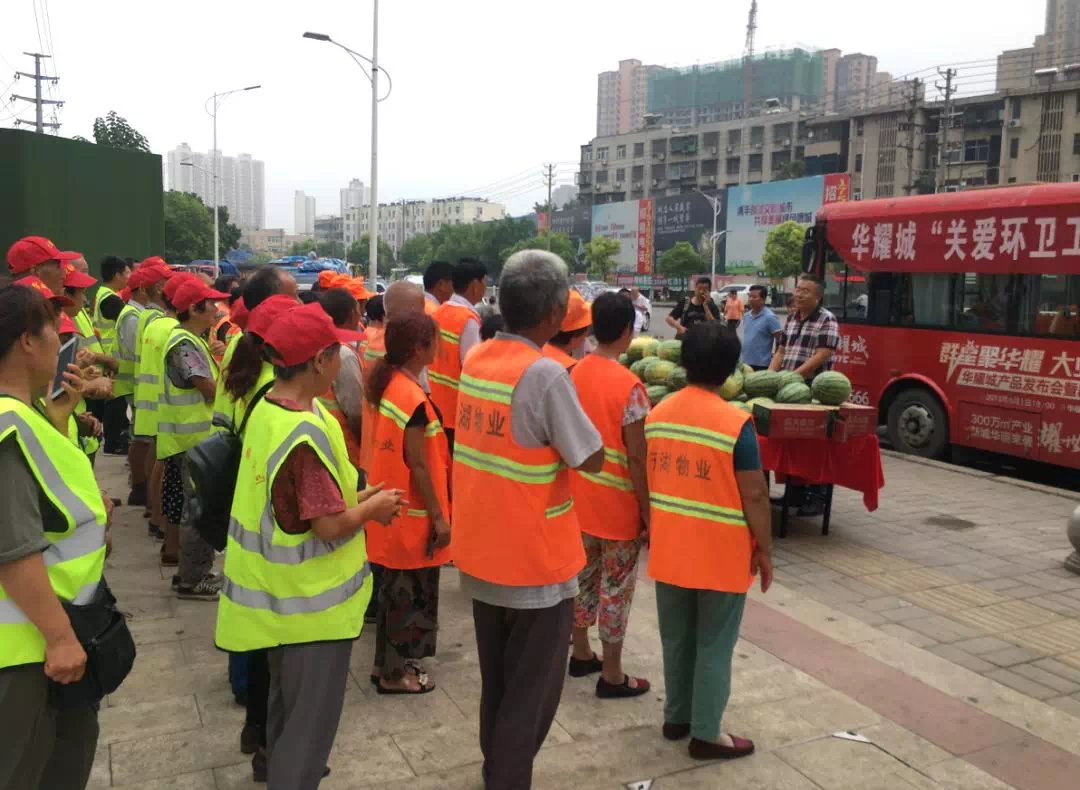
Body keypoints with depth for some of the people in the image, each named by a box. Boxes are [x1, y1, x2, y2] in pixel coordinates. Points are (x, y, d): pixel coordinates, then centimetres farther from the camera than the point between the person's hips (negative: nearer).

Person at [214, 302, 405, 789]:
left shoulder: (266, 411, 0)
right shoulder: (307, 432, -29)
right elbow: (331, 525, -28)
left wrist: (358, 497, 6)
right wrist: (372, 507, -10)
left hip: (280, 591, 10)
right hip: (311, 599, -10)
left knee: (288, 695, 30)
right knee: (312, 717, 8)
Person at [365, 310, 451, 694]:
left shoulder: (388, 384, 3)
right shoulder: (415, 399, -24)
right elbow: (418, 465, -21)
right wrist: (438, 516, -14)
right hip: (412, 512, -9)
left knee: (395, 588, 20)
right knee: (410, 592, 6)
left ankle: (387, 662, 33)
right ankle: (395, 673, 19)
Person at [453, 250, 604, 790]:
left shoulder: (474, 359, 0)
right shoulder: (545, 374, -23)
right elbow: (592, 460, -16)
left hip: (480, 552, 7)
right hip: (535, 560, -7)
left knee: (496, 681, 25)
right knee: (531, 691, 11)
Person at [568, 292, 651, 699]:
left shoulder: (575, 374, 0)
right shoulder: (628, 386, -21)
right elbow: (636, 458, -20)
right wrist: (649, 513, -13)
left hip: (580, 499, 7)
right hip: (618, 505, -7)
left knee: (584, 575, 20)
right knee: (615, 587, 6)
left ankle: (581, 654, 35)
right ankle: (612, 676, 17)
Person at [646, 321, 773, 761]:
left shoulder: (657, 413, 0)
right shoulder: (736, 423, -17)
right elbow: (754, 494, -15)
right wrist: (764, 549, -4)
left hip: (669, 547, 5)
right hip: (721, 553, -5)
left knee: (676, 638, 19)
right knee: (714, 646, 9)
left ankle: (676, 717, 32)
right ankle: (706, 734, 19)